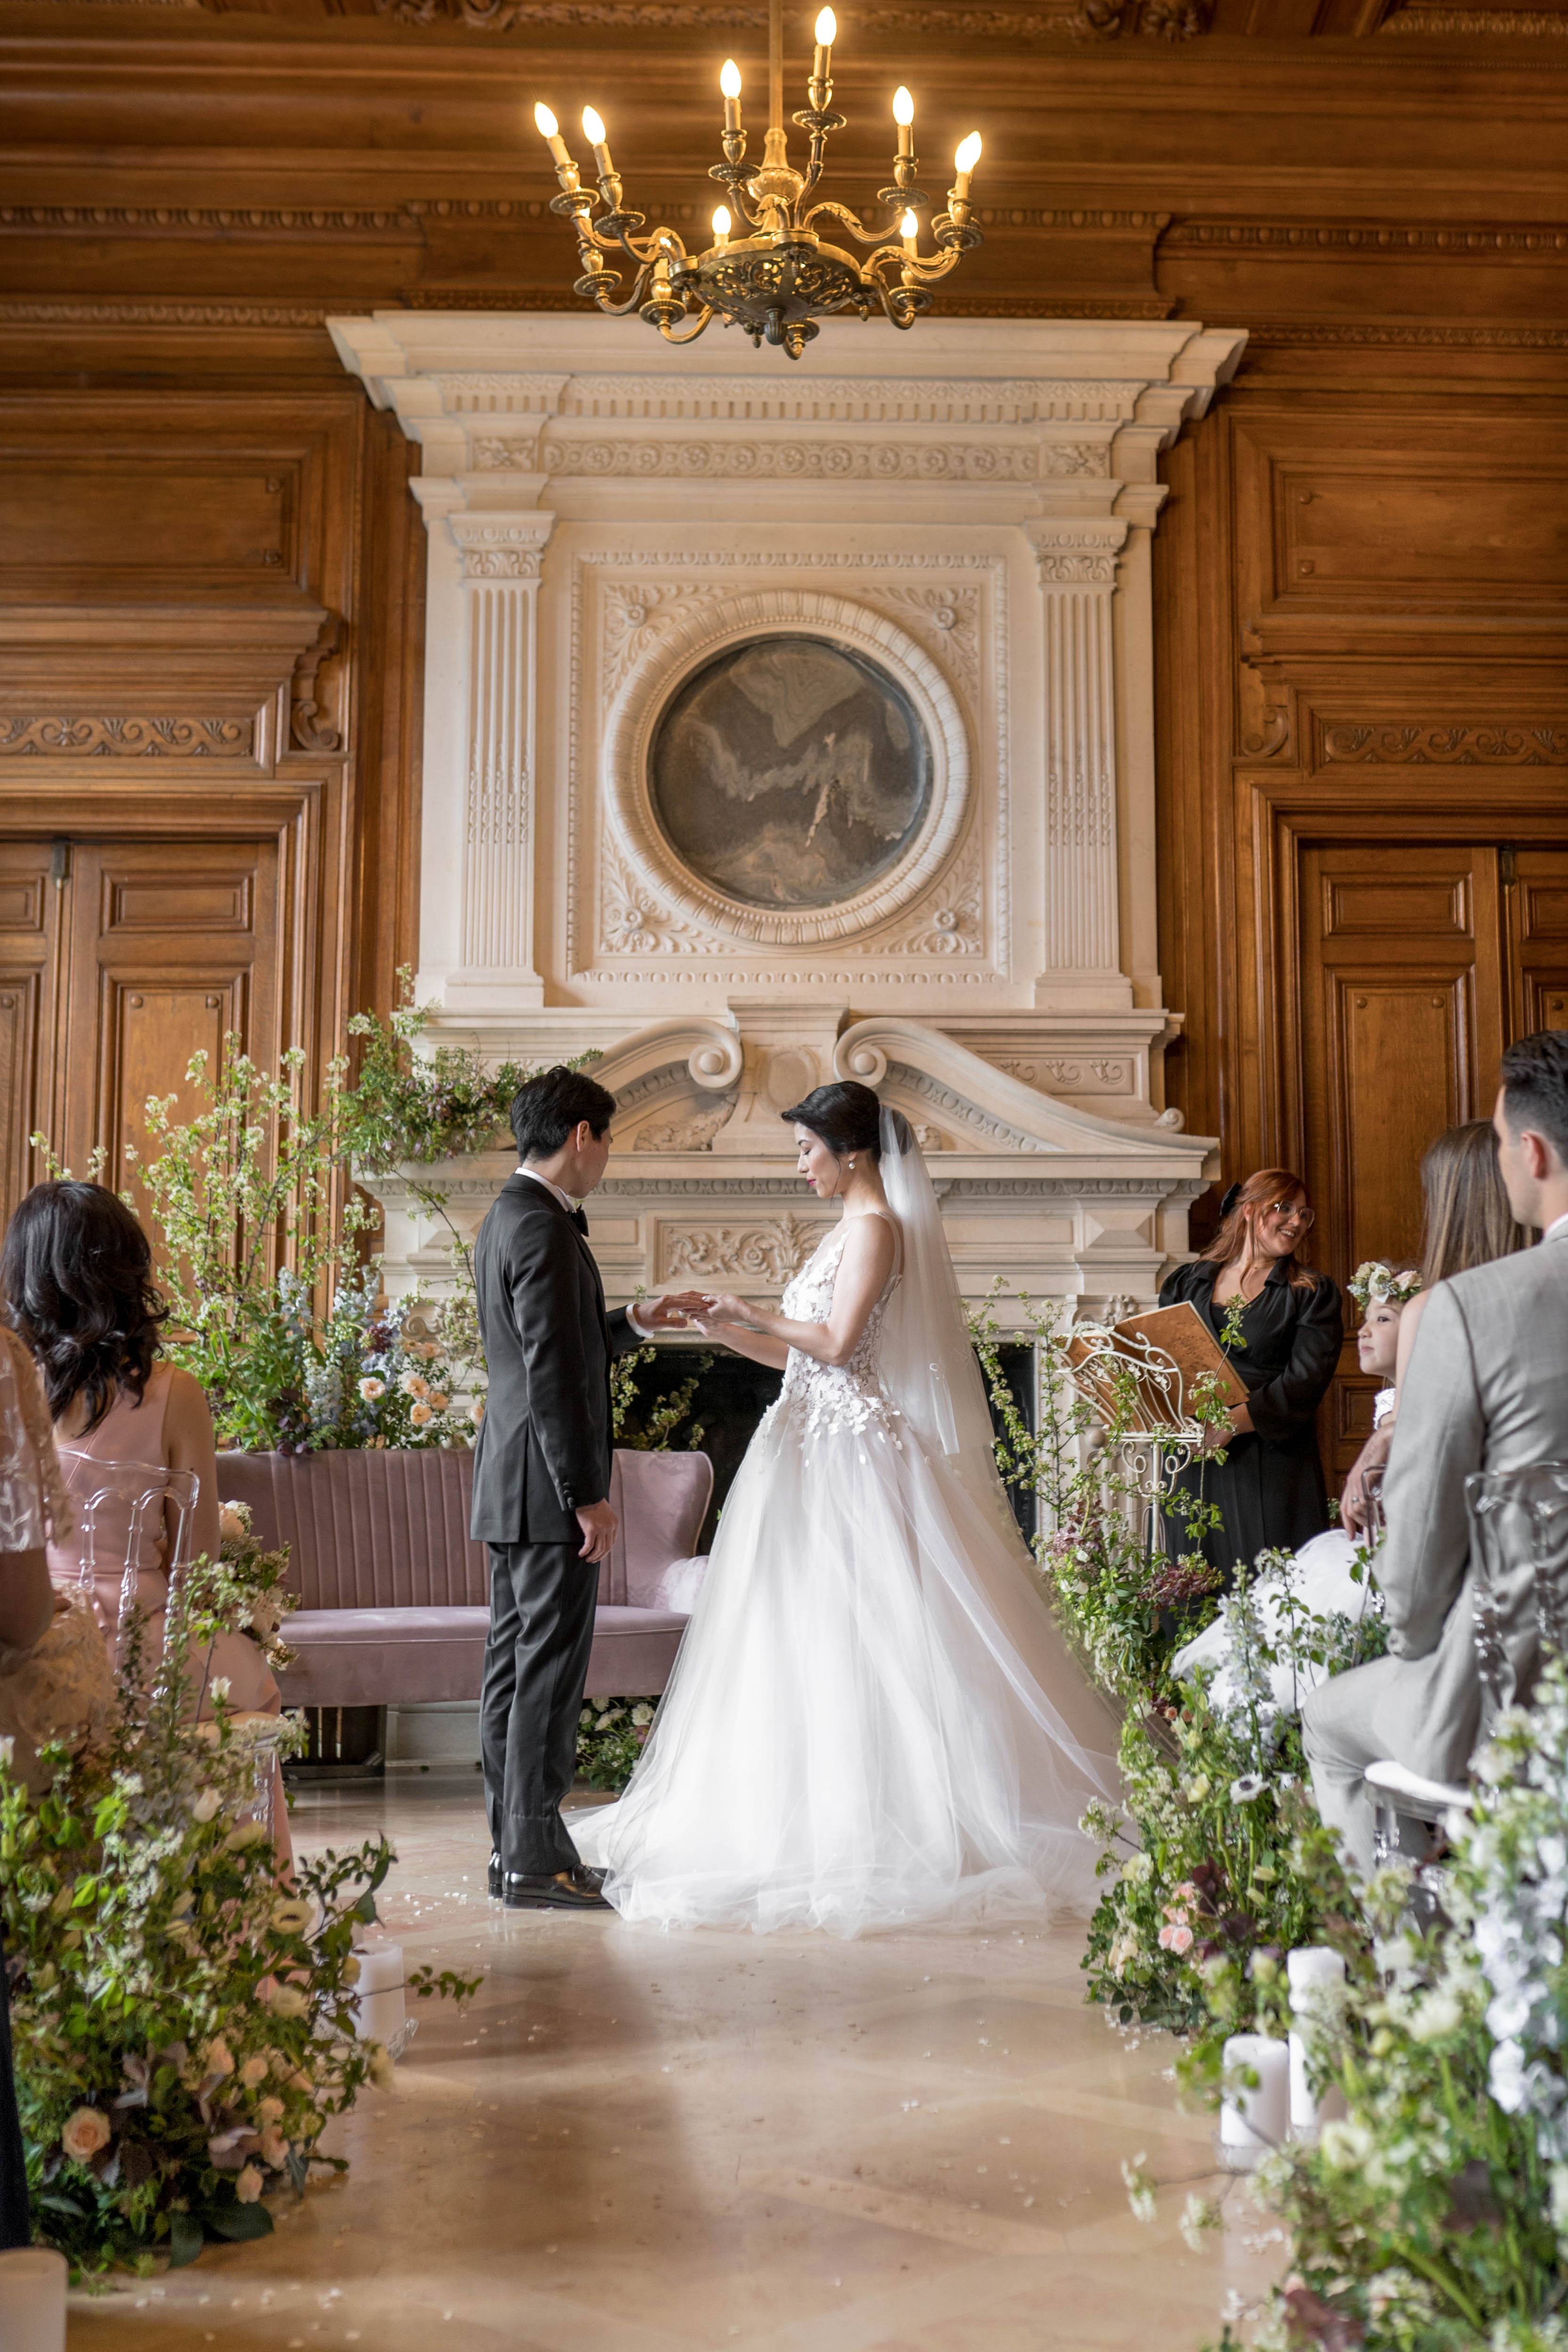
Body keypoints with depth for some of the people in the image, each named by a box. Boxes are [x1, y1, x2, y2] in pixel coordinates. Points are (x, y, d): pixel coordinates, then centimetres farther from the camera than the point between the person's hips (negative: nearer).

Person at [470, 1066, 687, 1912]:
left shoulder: (505, 1216, 16)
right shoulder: (542, 1226, -16)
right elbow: (552, 1371, -21)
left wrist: (635, 1324, 26)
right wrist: (587, 1494, -20)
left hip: (513, 1489, 11)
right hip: (547, 1488, -11)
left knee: (514, 1662, 12)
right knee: (550, 1666, -5)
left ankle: (514, 1846, 20)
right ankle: (534, 1859, 0)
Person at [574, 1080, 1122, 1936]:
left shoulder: (876, 1226, -10)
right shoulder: (846, 1229, 18)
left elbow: (837, 1343, -19)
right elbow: (803, 1354, 17)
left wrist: (757, 1313, -8)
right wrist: (724, 1327, 9)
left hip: (853, 1450, -10)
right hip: (817, 1447, 10)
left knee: (860, 1633, -7)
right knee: (808, 1633, 9)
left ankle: (883, 1826, 0)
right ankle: (826, 1812, 15)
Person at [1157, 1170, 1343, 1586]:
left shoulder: (1313, 1295, 7)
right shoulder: (1183, 1285, 15)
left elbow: (1306, 1382, -5)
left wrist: (1233, 1421, -16)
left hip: (1272, 1472, -2)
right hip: (1194, 1468, 2)